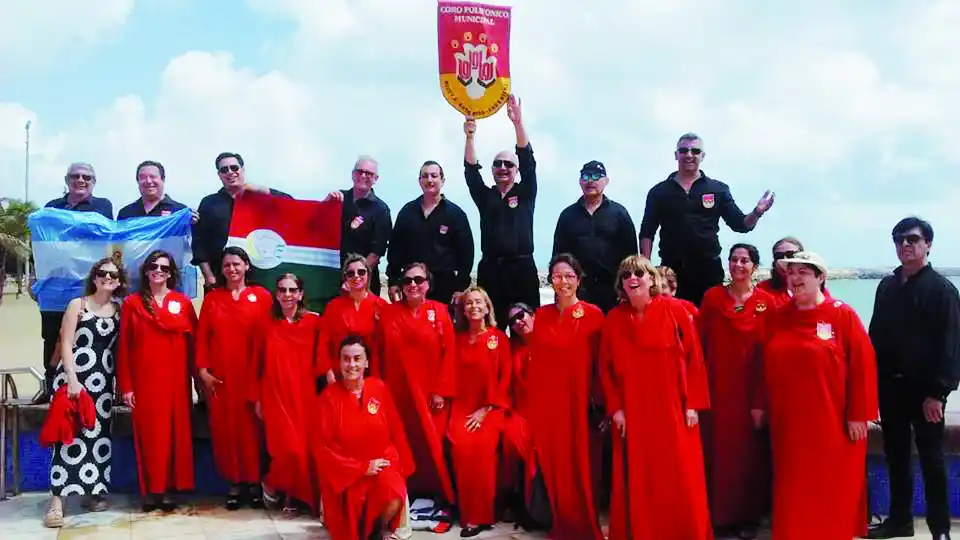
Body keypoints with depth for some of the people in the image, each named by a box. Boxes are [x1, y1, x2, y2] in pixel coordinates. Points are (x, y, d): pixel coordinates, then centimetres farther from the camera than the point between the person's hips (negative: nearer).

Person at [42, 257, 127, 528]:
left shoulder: (119, 310, 10)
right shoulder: (77, 305, -1)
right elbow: (66, 345, -6)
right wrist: (72, 379, -16)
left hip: (104, 380, 4)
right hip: (74, 376, -4)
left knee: (99, 434, 6)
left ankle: (92, 492, 17)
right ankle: (57, 499, -10)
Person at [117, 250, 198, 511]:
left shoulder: (183, 302, 6)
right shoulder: (132, 303, 4)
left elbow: (194, 341, 5)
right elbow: (124, 347, 2)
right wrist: (125, 385, -3)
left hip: (174, 377, 1)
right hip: (144, 378, -1)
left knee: (174, 430, 3)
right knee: (149, 431, 2)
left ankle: (169, 488, 11)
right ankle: (151, 489, 9)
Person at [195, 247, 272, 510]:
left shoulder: (262, 296, 2)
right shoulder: (212, 298, 10)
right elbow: (202, 336, 7)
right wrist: (202, 369, -3)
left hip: (251, 374, -2)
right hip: (219, 375, 2)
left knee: (252, 426, 0)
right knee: (225, 427, 4)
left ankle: (254, 482, 11)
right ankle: (234, 483, 13)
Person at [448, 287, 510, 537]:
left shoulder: (500, 338, 3)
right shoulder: (458, 338, 11)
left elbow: (505, 378, -1)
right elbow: (454, 376, 9)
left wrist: (485, 410, -9)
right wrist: (462, 410, -5)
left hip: (491, 407, -2)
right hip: (462, 407, 2)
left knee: (483, 445, -28)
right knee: (461, 446, -25)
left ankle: (482, 515, -15)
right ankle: (468, 515, -12)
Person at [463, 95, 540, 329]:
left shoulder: (526, 193, 8)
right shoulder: (485, 196, 13)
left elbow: (528, 161, -4)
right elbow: (471, 170, 0)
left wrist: (518, 122, -16)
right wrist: (470, 136, -15)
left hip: (522, 269, -1)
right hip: (490, 269, 2)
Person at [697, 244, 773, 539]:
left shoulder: (766, 302, 0)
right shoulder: (712, 297, 2)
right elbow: (700, 343, 1)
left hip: (750, 388, 0)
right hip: (717, 387, 0)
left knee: (749, 450, 7)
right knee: (718, 449, 4)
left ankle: (749, 516, 20)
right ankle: (720, 514, 16)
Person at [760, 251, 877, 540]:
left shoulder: (843, 315, -6)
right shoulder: (776, 317, 7)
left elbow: (863, 365, -9)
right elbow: (764, 365, 11)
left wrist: (858, 414, -12)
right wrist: (760, 404, 8)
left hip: (831, 421, -4)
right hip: (787, 421, 4)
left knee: (833, 490, 7)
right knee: (792, 490, 10)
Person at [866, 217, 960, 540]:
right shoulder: (887, 286, 10)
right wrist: (873, 383, 8)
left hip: (924, 389, -5)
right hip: (890, 386, 6)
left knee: (931, 460, 2)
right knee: (896, 456, 13)